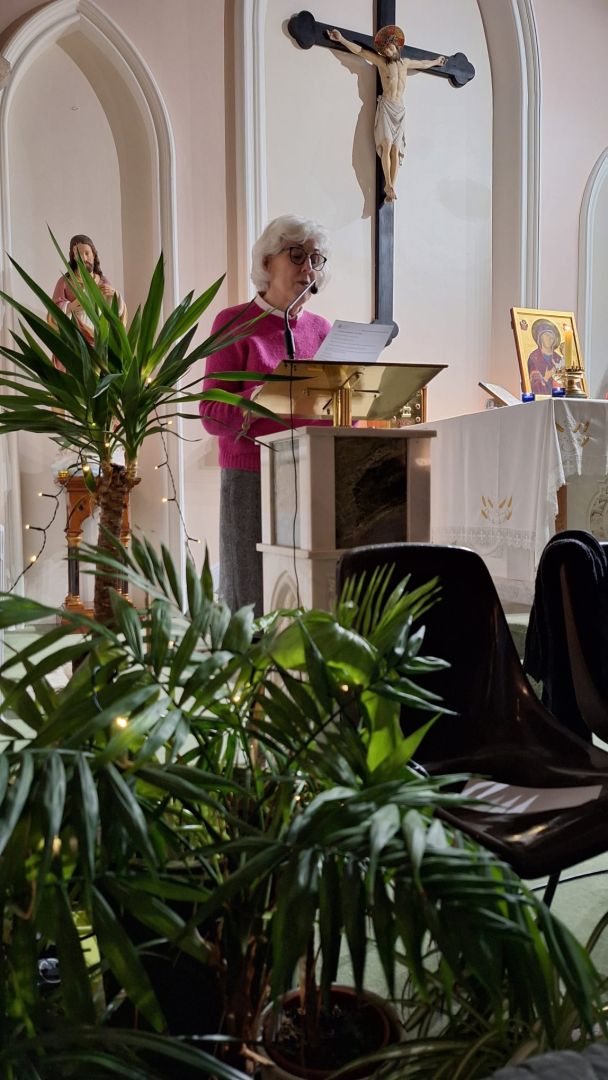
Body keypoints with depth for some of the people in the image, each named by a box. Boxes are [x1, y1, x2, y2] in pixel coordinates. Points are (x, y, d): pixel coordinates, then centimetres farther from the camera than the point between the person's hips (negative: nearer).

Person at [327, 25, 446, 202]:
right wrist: (342, 39, -7)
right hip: (386, 106, -3)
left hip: (400, 109, 3)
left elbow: (423, 64, 34)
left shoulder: (405, 62, 16)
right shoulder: (382, 61, 4)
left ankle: (392, 187, -10)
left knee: (396, 149, -6)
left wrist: (435, 62, 46)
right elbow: (360, 50, -1)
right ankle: (388, 185, -14)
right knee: (387, 145, -16)